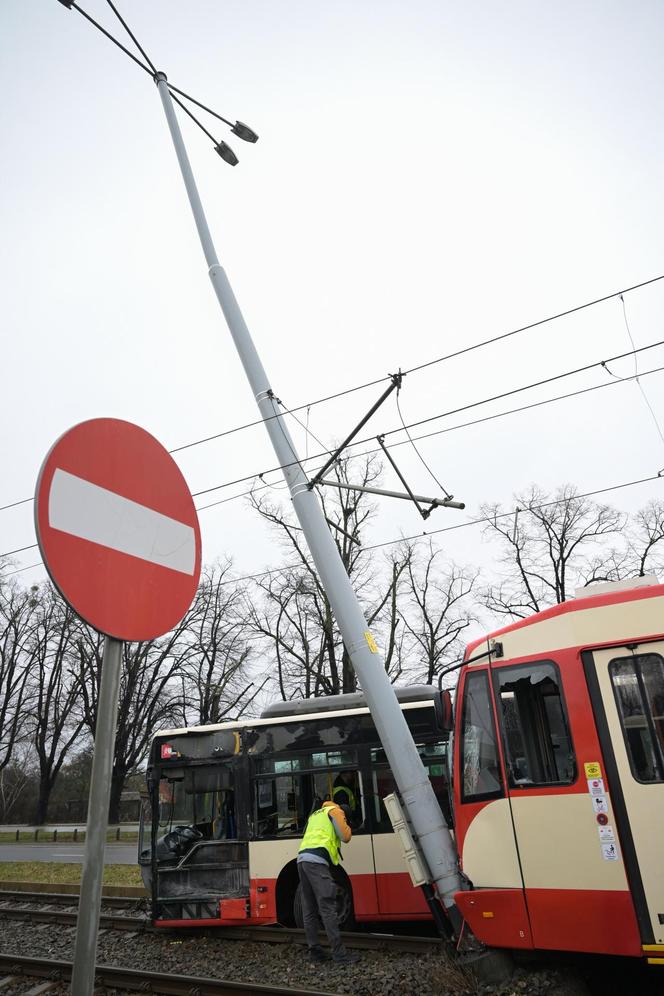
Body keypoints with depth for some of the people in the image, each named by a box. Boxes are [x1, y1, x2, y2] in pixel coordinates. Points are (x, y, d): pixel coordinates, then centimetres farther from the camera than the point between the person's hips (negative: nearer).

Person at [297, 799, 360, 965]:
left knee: (309, 910, 11)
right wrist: (347, 827, 22)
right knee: (328, 909, -8)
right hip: (317, 861, -8)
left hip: (302, 858, 8)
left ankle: (314, 951, 14)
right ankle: (340, 954, -7)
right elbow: (345, 837, 3)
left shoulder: (315, 814, 32)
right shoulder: (336, 811, 10)